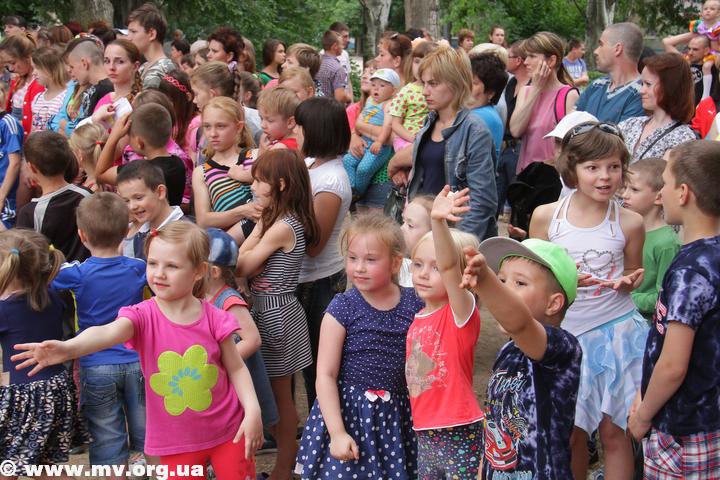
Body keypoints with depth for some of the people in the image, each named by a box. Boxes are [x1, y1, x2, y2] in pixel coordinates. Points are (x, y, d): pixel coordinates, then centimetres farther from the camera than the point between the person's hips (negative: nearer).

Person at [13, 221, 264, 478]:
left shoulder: (215, 319, -11)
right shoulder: (143, 316, -13)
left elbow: (236, 369, 0)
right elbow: (108, 332, -34)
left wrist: (253, 411, -12)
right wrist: (69, 347, -53)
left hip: (227, 432, 0)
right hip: (176, 443, 0)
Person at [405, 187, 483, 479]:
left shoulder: (461, 313, -14)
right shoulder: (417, 318, 8)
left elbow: (448, 266, -32)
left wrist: (438, 222, -47)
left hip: (460, 435, -7)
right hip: (425, 436, 7)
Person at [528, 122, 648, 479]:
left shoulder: (629, 223, -4)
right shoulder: (546, 216, -5)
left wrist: (628, 282, -11)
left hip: (617, 330, -1)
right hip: (565, 332, 1)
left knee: (613, 432, 4)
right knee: (570, 433, 10)